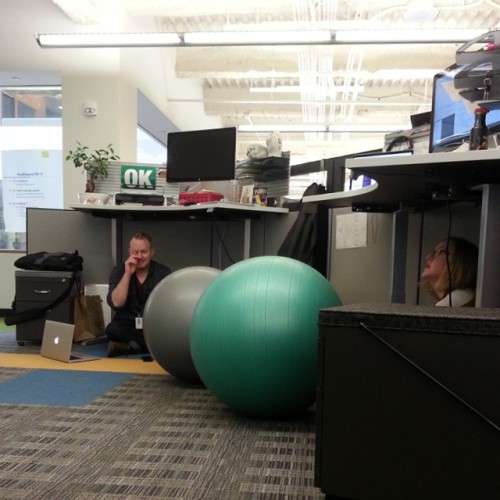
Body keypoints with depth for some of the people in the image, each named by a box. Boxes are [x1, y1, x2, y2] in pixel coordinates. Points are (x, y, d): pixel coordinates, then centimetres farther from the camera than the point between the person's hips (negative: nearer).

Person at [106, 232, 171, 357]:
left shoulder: (163, 272, -2)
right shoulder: (119, 271, 0)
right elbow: (116, 303, -14)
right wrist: (128, 274, -19)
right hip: (126, 325, 0)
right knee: (112, 329, -34)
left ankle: (127, 347, -18)